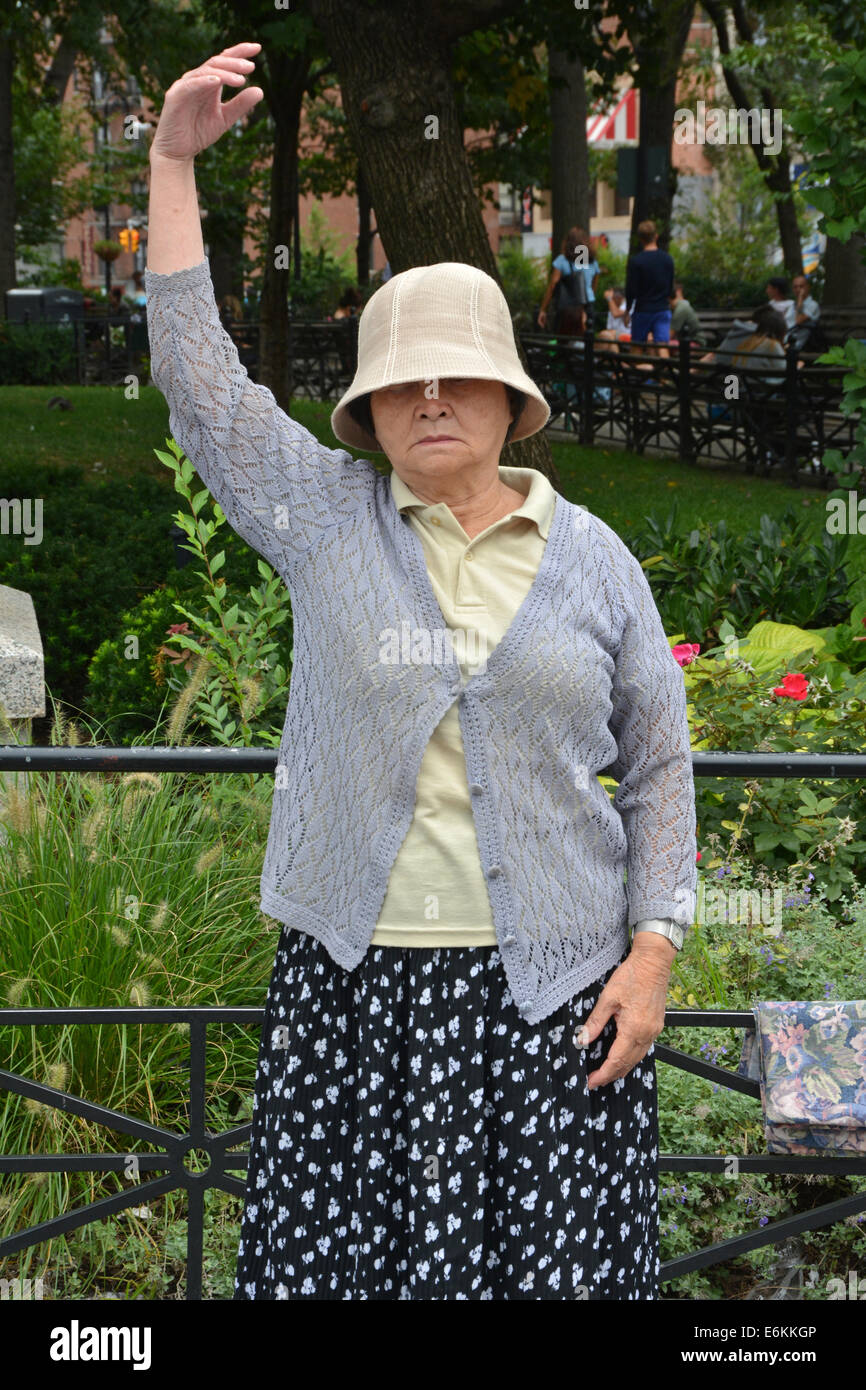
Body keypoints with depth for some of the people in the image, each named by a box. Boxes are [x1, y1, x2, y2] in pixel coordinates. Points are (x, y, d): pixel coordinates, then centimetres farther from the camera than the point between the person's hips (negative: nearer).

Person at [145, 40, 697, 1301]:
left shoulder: (593, 559, 7)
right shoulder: (326, 518, 6)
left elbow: (659, 771, 8)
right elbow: (195, 370, 0)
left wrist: (653, 956, 0)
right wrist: (172, 161, -2)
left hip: (552, 987, 0)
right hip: (353, 977, 0)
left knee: (558, 1264, 0)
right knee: (338, 1254, 0)